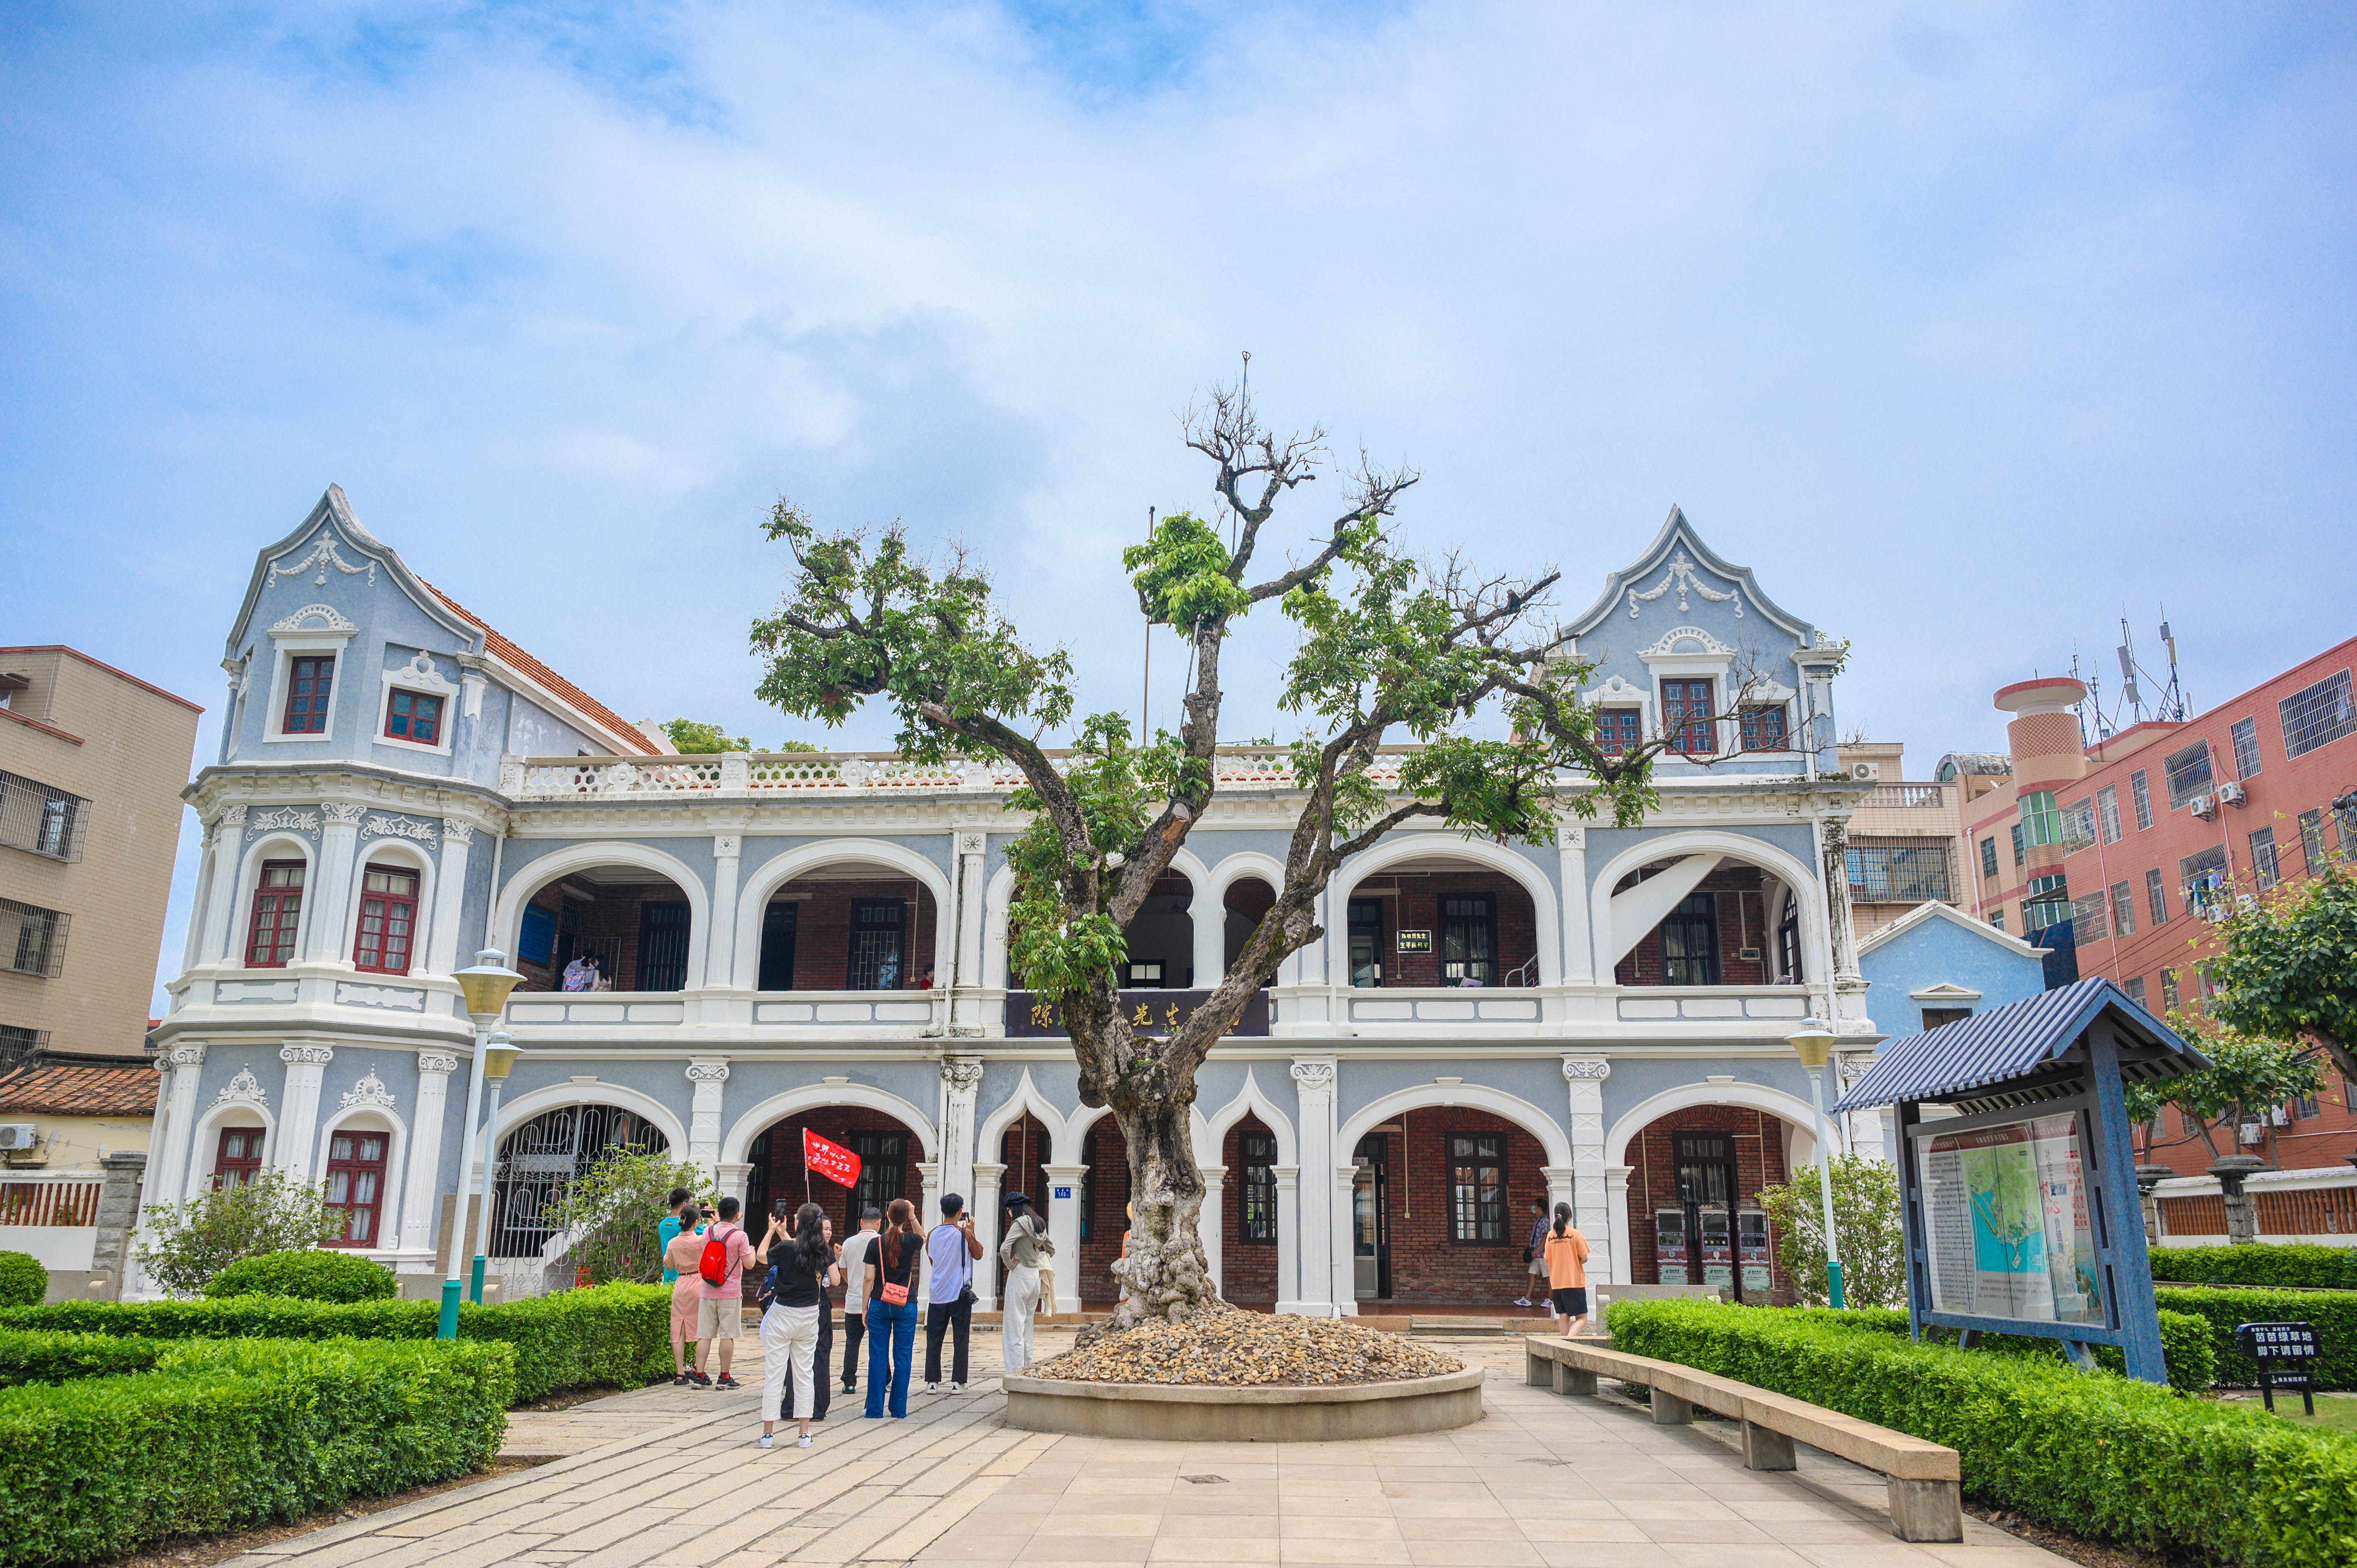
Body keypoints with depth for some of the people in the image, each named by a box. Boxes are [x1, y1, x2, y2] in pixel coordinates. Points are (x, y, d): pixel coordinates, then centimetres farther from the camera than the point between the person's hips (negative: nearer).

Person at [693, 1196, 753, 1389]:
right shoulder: (739, 1235, -11)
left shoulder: (708, 1232, 2)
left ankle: (699, 1375, 7)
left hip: (708, 1291, 4)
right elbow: (749, 1263, -9)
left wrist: (716, 1222, 27)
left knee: (704, 1335, 8)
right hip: (730, 1293, -4)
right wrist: (752, 1250, 12)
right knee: (728, 1335, 2)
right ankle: (724, 1377, 4)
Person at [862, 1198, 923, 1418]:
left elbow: (869, 1278, -1)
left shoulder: (876, 1243, -3)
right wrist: (913, 1219, 12)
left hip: (879, 1305, 0)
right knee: (902, 1357, 5)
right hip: (906, 1306, 0)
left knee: (877, 1357, 6)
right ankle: (899, 1410, 8)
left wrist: (865, 1308, 7)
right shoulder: (911, 1241, -3)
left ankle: (874, 1409, 9)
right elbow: (924, 1240, 23)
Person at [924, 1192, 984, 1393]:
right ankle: (957, 1382, 3)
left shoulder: (933, 1235, 2)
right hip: (960, 1294, -3)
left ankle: (932, 1382, 8)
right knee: (961, 1339, 4)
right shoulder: (964, 1234, -7)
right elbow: (978, 1254, 9)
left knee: (934, 1340, 8)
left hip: (937, 1295, 3)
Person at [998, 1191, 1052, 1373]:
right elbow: (1051, 1250, 23)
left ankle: (1016, 1370, -5)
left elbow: (1004, 1249, -25)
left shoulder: (1020, 1223, -14)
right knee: (1027, 1325, 16)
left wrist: (1009, 1265, -10)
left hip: (1020, 1276, -8)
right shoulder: (1039, 1224, 10)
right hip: (1035, 1276, 8)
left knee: (1015, 1325, -3)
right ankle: (1028, 1367, 20)